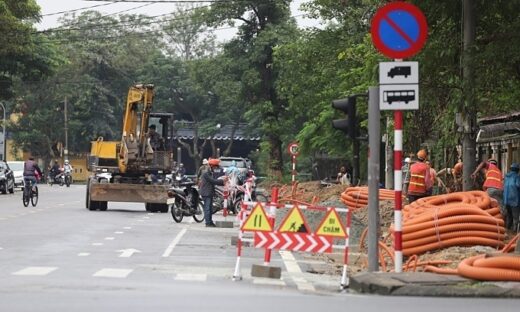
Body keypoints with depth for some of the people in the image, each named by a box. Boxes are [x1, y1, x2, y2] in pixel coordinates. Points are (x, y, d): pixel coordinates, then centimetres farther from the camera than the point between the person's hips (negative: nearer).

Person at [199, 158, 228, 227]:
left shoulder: (212, 173, 14)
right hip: (206, 193, -9)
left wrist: (223, 182, -2)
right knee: (207, 208, -8)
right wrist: (222, 180, -19)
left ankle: (210, 222, 17)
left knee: (210, 208, 12)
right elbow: (213, 181, -21)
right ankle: (208, 223, -7)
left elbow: (215, 181, 13)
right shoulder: (206, 174, -15)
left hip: (210, 193, 9)